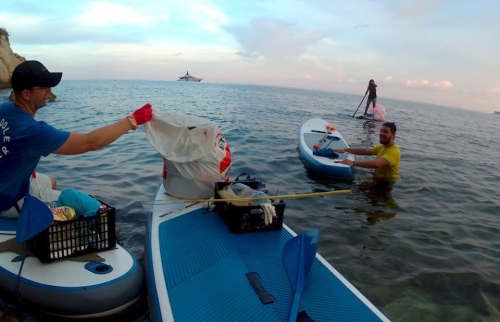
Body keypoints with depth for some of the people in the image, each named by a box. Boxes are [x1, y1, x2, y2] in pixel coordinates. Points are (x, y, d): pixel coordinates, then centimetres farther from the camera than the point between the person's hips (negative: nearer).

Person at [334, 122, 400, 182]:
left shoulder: (394, 151, -25)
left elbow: (377, 163, -40)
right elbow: (365, 151, 10)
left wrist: (353, 163, -46)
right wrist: (345, 150, -3)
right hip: (378, 180, 8)